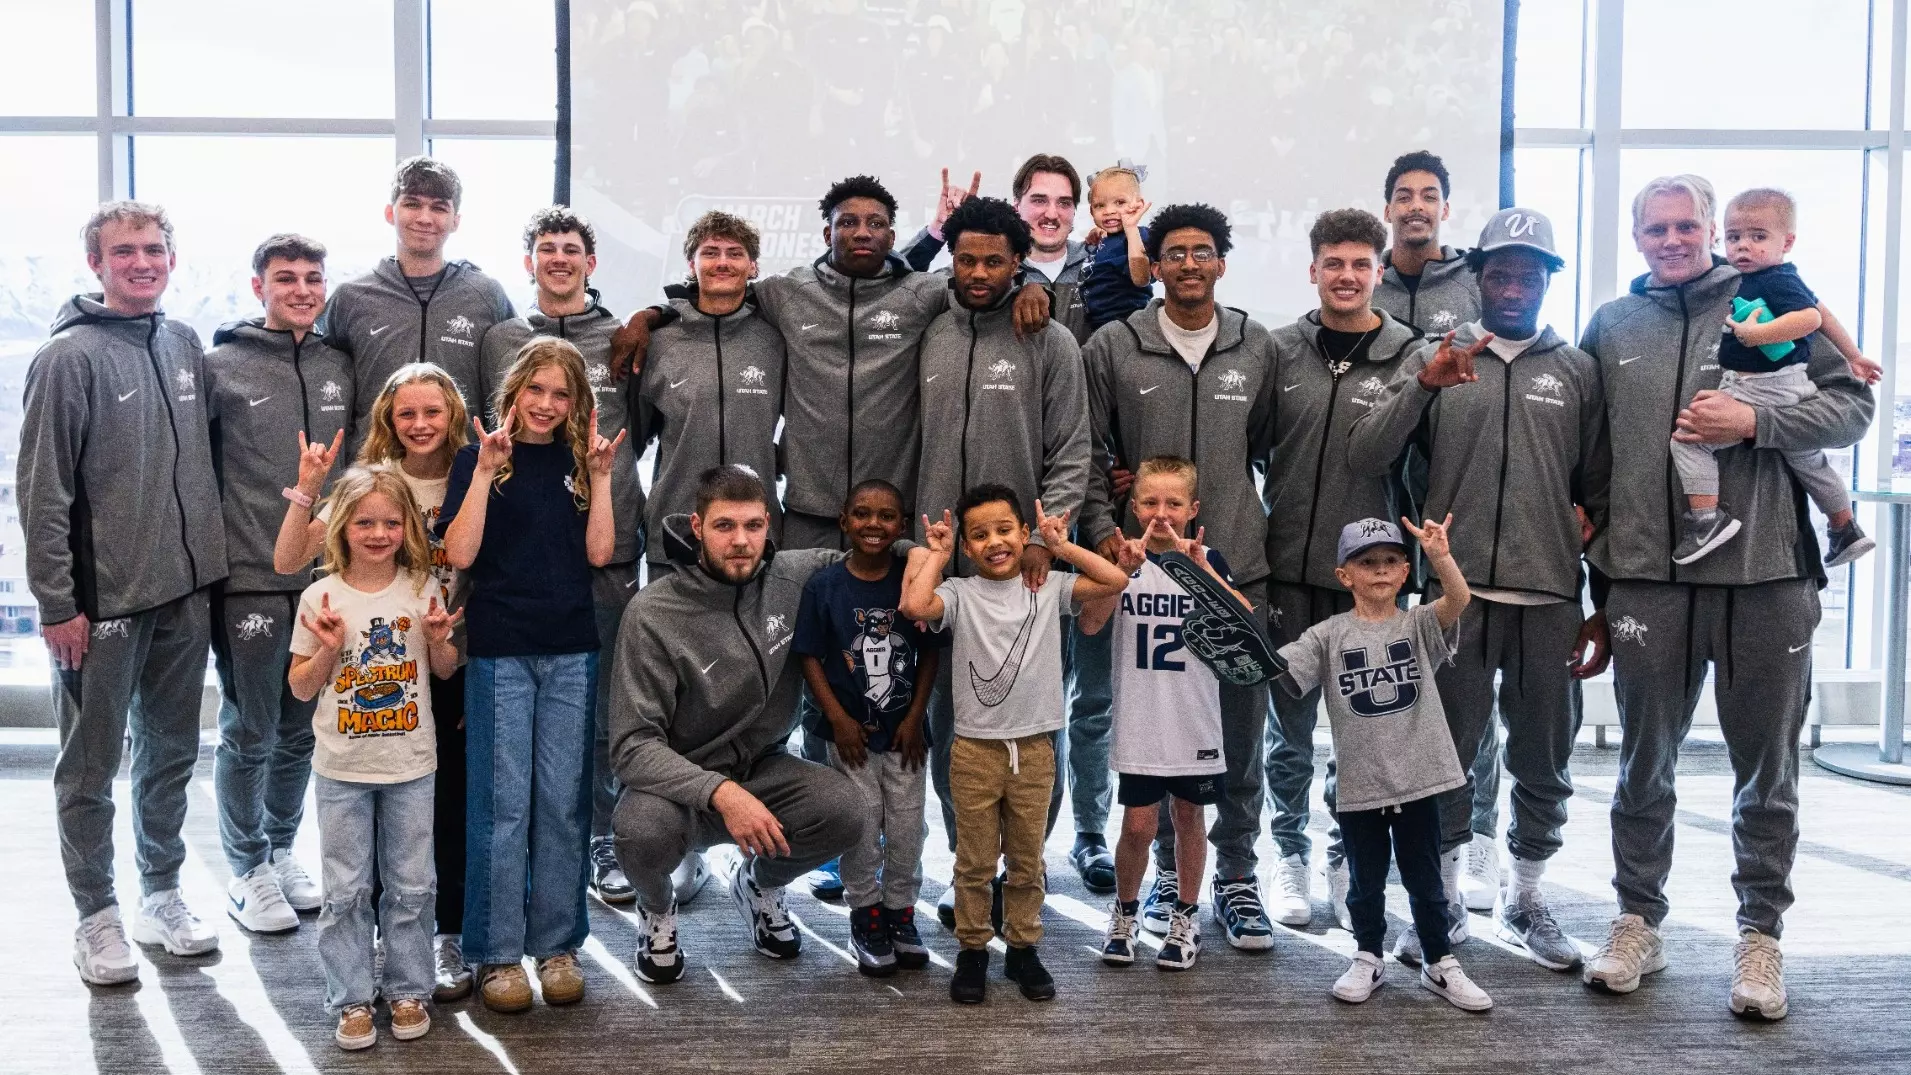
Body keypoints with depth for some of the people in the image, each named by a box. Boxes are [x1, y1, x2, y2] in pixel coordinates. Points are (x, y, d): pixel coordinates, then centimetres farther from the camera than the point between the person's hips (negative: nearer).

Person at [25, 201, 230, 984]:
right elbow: (43, 491, -12)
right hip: (103, 601, -6)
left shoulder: (185, 345, 7)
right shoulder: (69, 358, -10)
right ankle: (97, 916, 19)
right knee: (92, 765, 6)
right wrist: (56, 604, -14)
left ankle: (162, 894, 29)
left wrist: (207, 563, 11)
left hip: (184, 594, 6)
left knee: (171, 751, 15)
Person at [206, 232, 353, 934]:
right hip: (249, 580, -4)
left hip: (325, 579, 4)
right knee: (250, 733, 4)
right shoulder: (221, 366, -4)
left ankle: (281, 851, 31)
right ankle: (248, 870, 19)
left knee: (302, 730, 14)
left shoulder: (340, 368, 9)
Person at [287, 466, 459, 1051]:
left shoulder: (421, 589, -1)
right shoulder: (321, 598, -6)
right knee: (347, 890, 6)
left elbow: (444, 670, 8)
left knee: (411, 886, 9)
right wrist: (328, 650, -18)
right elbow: (300, 688, -1)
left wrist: (438, 640, -12)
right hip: (342, 770, -1)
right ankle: (352, 1000, 17)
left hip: (411, 766, 1)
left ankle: (407, 990, 23)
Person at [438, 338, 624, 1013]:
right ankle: (497, 953, 10)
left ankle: (557, 945, 18)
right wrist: (486, 471, -15)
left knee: (564, 804, 7)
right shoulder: (480, 459, 2)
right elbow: (459, 553, -9)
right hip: (500, 651, -3)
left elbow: (599, 553, 1)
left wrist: (600, 478, -6)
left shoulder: (581, 461, 10)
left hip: (572, 653, 3)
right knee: (503, 805, 0)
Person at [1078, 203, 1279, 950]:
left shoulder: (1257, 349, 8)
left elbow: (1269, 446, 15)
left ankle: (1236, 876, 18)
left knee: (1242, 732, 5)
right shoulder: (1113, 348, 2)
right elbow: (1086, 451, 3)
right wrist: (1102, 526, -7)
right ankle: (1168, 868, 24)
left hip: (1239, 567, 1)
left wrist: (1274, 530, 9)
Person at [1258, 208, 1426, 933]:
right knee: (1290, 728, 10)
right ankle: (1291, 854, 26)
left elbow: (1381, 449, -4)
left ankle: (1347, 860, 25)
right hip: (1288, 572, 1)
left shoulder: (1411, 356, 1)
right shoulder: (1280, 350, 4)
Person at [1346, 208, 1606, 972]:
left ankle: (1526, 901, 27)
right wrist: (1421, 385, -19)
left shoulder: (1578, 371, 8)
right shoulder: (1434, 358, 5)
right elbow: (1364, 459, -5)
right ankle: (1443, 901, 21)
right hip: (1455, 593, -1)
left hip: (1548, 599, 1)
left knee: (1544, 765, 11)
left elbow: (1598, 494, 10)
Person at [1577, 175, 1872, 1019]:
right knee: (1644, 764, 11)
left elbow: (1852, 406, 3)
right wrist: (1596, 581, 10)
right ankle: (1638, 923, 24)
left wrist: (1754, 421, -14)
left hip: (1766, 573, -1)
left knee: (1766, 767, 7)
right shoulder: (1610, 327, 10)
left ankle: (1760, 934, 20)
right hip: (1647, 576, 2)